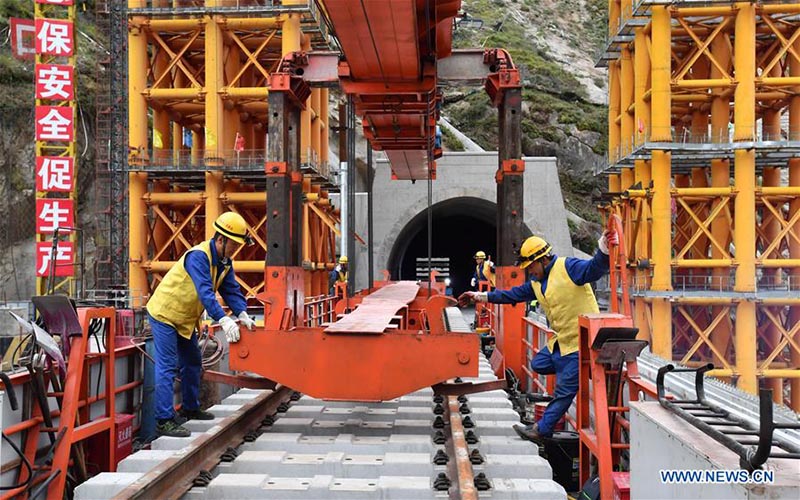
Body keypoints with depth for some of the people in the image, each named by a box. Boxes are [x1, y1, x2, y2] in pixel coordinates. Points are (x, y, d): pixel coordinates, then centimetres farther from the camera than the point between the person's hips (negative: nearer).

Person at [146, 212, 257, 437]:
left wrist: (242, 314, -18)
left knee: (192, 362, 18)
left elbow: (231, 290, -1)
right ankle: (164, 420, -12)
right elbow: (205, 292, -37)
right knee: (167, 368, -12)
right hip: (164, 314, -10)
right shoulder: (198, 256, -27)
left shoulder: (224, 262, 3)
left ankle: (190, 408, 33)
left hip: (184, 318, 10)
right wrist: (223, 320, -44)